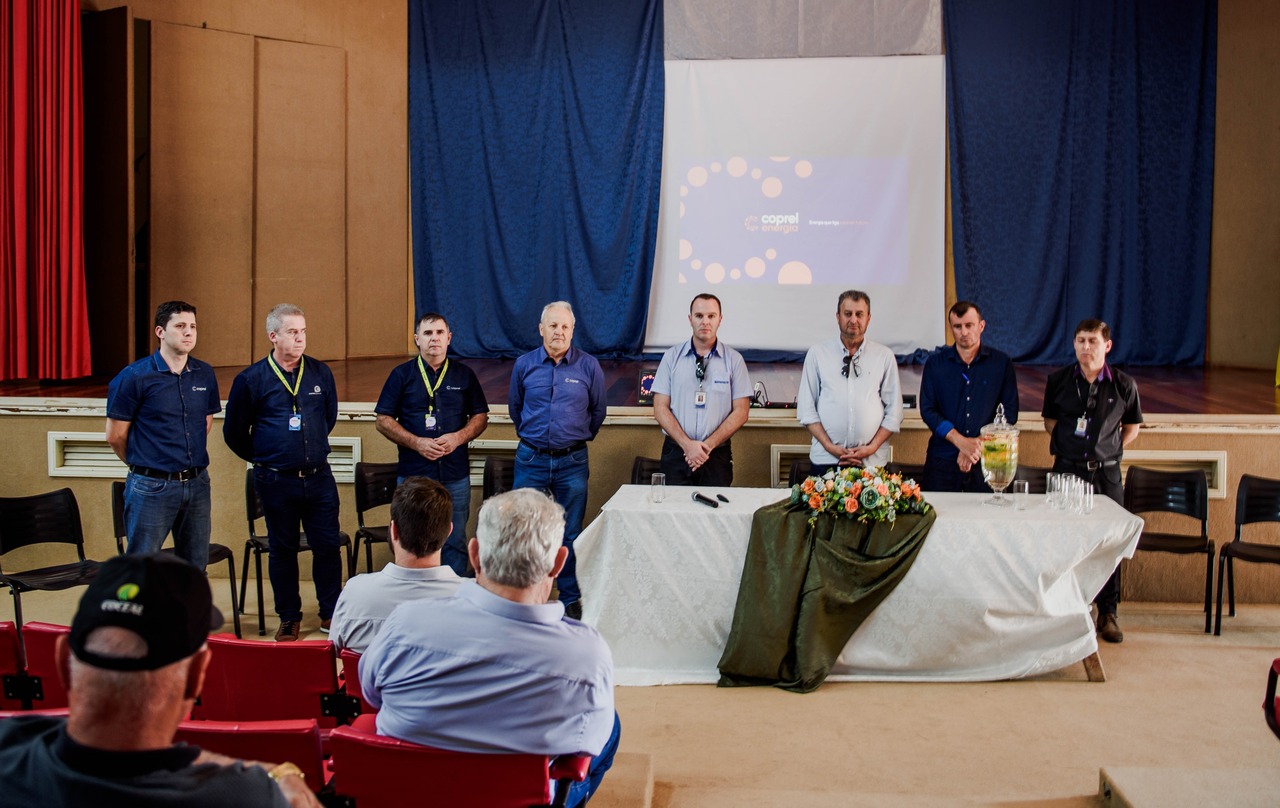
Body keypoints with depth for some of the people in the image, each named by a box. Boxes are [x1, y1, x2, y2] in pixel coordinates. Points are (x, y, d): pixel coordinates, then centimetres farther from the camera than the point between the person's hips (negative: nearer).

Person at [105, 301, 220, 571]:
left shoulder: (204, 375, 5)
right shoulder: (134, 377, -9)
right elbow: (115, 436, -3)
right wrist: (144, 464, 8)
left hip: (197, 484, 5)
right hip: (152, 487, -5)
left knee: (196, 569, 13)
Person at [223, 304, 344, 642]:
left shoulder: (321, 373, 3)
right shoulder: (250, 380, -5)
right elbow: (234, 432, 4)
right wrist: (263, 458, 9)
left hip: (319, 477, 2)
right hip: (276, 482, -2)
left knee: (328, 545, 4)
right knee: (283, 550, 9)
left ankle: (331, 614, 19)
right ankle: (289, 618, 21)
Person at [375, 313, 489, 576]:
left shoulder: (464, 374, 8)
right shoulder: (402, 374, 4)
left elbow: (481, 416, 10)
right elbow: (383, 420, 2)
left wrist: (458, 437, -9)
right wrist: (417, 443, -12)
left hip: (456, 475, 1)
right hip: (414, 473, -1)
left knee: (455, 543, 6)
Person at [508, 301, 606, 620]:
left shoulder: (588, 366, -2)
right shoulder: (524, 365, 1)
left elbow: (597, 411, 12)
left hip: (572, 462, -1)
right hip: (531, 459, 1)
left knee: (570, 534, 7)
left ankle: (571, 599, 18)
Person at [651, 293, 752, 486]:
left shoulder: (734, 360, 2)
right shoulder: (672, 357, 4)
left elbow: (740, 412, 0)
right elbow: (661, 408, 0)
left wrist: (708, 445, -11)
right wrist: (687, 444, -12)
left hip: (717, 455, 0)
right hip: (676, 452, 1)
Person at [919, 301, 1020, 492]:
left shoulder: (1001, 363, 4)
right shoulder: (935, 363, 5)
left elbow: (1010, 412, 3)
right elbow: (927, 410, -1)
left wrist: (977, 445, -8)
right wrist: (961, 442, -14)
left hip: (987, 460, 0)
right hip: (942, 461, 0)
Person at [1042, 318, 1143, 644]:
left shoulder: (1123, 385, -1)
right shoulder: (1058, 381, 0)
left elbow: (1132, 427, 12)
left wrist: (1109, 450, 3)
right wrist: (1067, 446, 5)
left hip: (1106, 473, 0)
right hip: (1067, 469, 0)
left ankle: (1107, 613, 16)